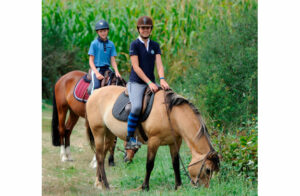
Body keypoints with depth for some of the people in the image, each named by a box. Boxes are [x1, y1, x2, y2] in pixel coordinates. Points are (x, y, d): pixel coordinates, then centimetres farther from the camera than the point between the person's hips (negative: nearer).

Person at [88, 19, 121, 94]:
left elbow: (113, 60, 8)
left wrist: (116, 72, -9)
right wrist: (97, 73, -15)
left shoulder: (111, 44, 10)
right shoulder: (94, 44, 0)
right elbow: (91, 61, -2)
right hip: (96, 69, -4)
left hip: (107, 69, 4)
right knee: (96, 86, -29)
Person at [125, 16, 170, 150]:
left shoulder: (155, 46, 13)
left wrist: (162, 79, -17)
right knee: (136, 106, -28)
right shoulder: (134, 45, -4)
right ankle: (129, 139, -20)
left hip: (151, 83, 6)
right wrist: (149, 82, -18)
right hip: (136, 82, -6)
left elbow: (159, 64, 3)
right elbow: (136, 67, -10)